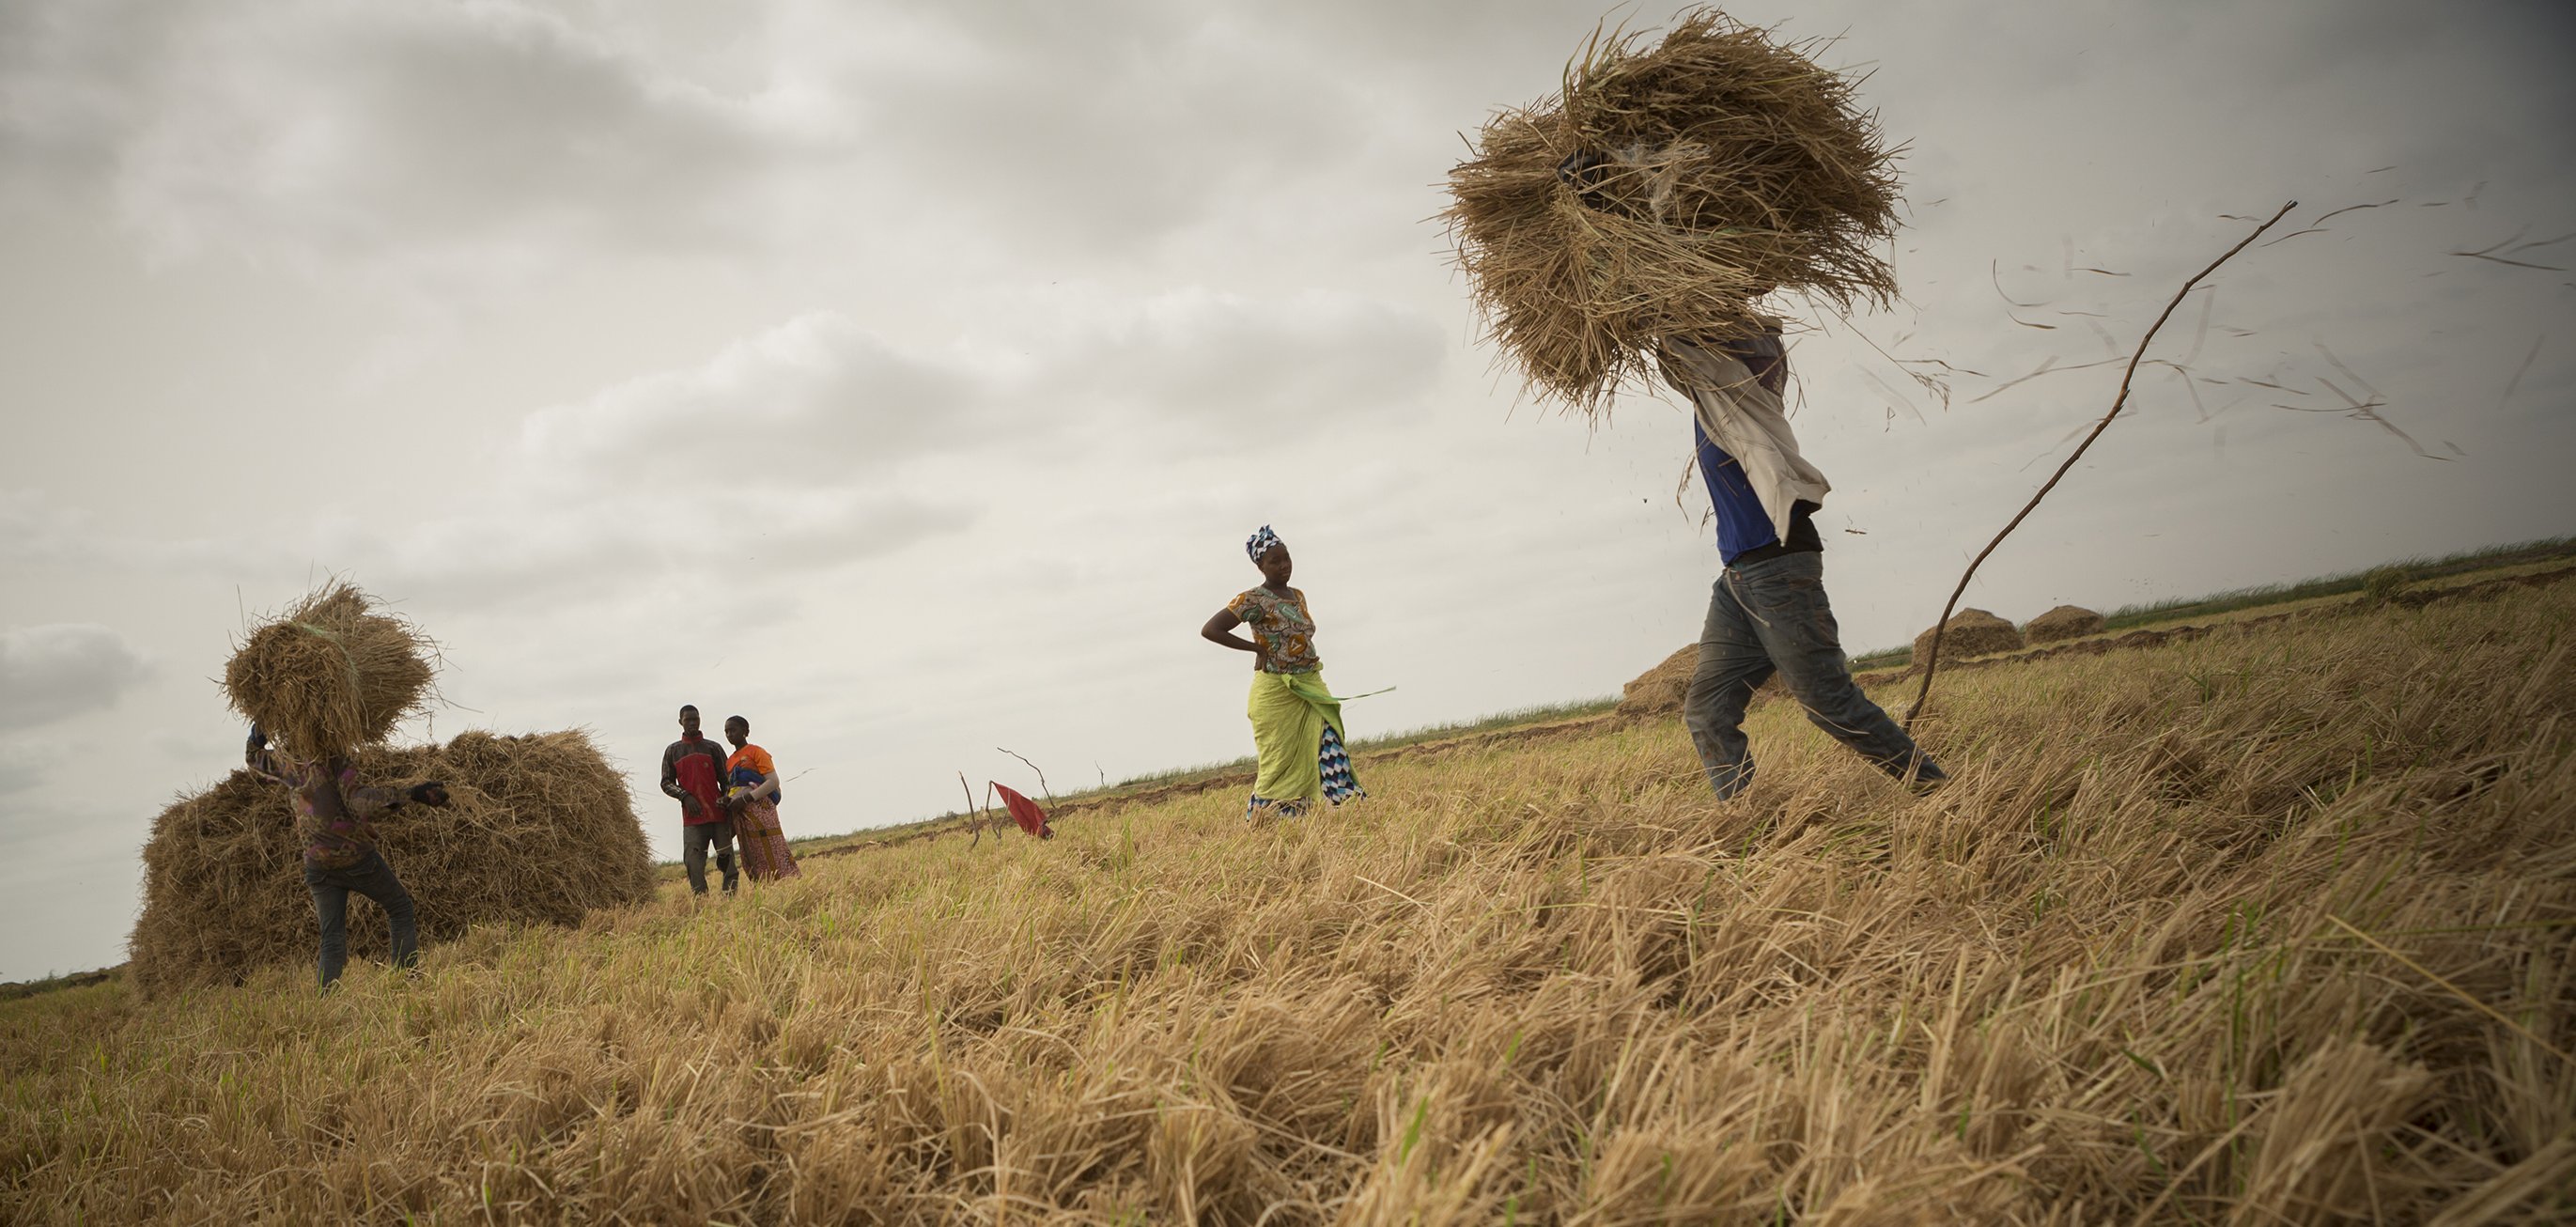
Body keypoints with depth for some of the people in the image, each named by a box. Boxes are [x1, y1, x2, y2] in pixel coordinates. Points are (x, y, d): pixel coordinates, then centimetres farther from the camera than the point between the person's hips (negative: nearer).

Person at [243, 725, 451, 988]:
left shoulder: (288, 765, 4)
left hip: (318, 866, 5)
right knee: (401, 909, 11)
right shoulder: (335, 761, -12)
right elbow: (359, 802, -25)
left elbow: (253, 757, 25)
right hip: (356, 856, -5)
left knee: (332, 940, 8)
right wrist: (410, 795, -32)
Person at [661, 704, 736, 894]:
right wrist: (685, 796, -8)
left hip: (718, 815, 0)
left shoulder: (713, 748, 11)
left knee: (727, 859, -3)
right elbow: (666, 783, 10)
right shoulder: (673, 751, 13)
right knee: (694, 864, -9)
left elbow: (726, 780, 10)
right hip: (692, 818, 0)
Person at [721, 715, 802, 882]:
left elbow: (773, 782, -11)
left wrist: (745, 799, -18)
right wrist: (727, 799, 0)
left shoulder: (756, 752, -1)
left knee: (774, 855, -11)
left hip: (760, 808, -7)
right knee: (753, 860, 4)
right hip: (741, 815, 7)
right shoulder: (729, 761, 19)